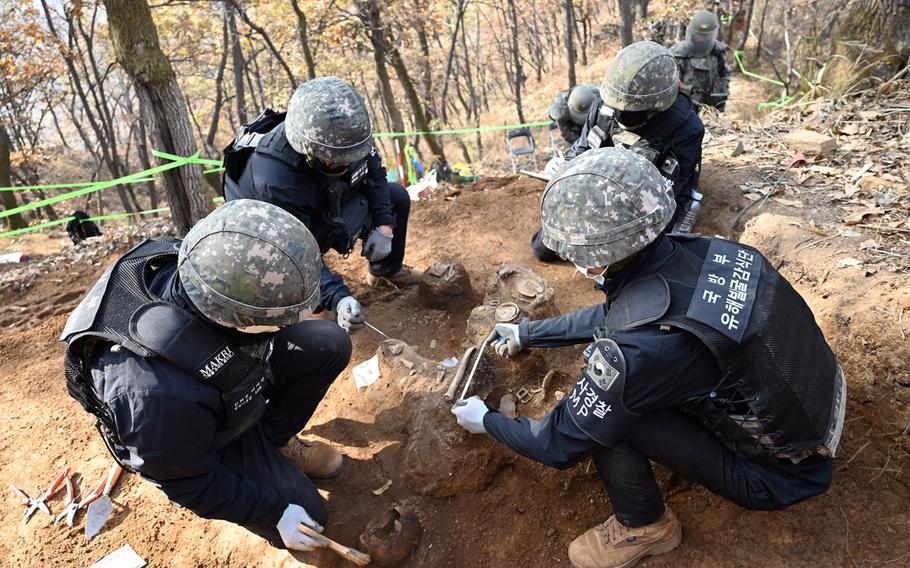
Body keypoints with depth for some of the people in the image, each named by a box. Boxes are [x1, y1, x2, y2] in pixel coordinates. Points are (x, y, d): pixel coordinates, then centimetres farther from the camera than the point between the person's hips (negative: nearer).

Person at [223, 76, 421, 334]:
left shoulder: (342, 135, -25)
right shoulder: (274, 182, -42)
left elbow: (373, 169, -5)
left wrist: (384, 224, -12)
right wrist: (338, 297, -51)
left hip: (325, 206, 6)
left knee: (397, 198, 3)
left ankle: (386, 270, 26)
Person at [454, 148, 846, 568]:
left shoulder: (643, 347, -36)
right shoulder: (691, 252, -14)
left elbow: (561, 445, -19)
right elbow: (613, 315, 6)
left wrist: (486, 421, -1)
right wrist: (526, 334, 17)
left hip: (779, 472, -6)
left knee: (604, 417, -17)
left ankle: (644, 527, 8)